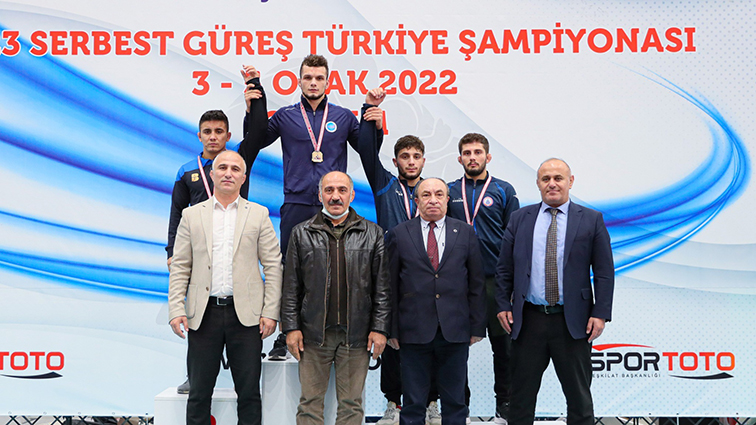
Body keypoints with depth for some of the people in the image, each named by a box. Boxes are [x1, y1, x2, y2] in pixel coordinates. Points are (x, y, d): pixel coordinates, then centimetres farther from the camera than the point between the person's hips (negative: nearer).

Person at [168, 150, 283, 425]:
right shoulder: (191, 215, 10)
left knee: (249, 392, 5)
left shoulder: (258, 215, 7)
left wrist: (271, 312, -5)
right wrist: (176, 310, -3)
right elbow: (180, 268, 7)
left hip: (245, 314, -1)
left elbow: (273, 267, 2)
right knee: (199, 392, 7)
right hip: (204, 314, 1)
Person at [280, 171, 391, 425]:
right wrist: (291, 327, 0)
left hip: (356, 334, 0)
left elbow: (382, 287, 4)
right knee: (310, 403, 5)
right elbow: (291, 287, 6)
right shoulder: (301, 233, 7)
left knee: (351, 404, 7)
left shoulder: (372, 234, 6)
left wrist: (380, 328, -2)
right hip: (313, 333, 0)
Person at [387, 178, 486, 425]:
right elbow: (391, 286, 3)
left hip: (456, 332, 1)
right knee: (413, 404, 7)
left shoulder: (465, 233, 7)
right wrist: (391, 329, -2)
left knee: (455, 403, 10)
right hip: (413, 332, -1)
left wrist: (477, 327, 2)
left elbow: (477, 284, 7)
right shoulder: (399, 234, 4)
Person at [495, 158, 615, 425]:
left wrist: (601, 313, -8)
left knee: (579, 395, 9)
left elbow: (604, 272, 0)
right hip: (528, 320, 1)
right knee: (522, 393, 10)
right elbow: (504, 268, 8)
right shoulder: (519, 218, 7)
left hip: (573, 321, -1)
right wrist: (503, 306, 0)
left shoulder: (591, 220, 2)